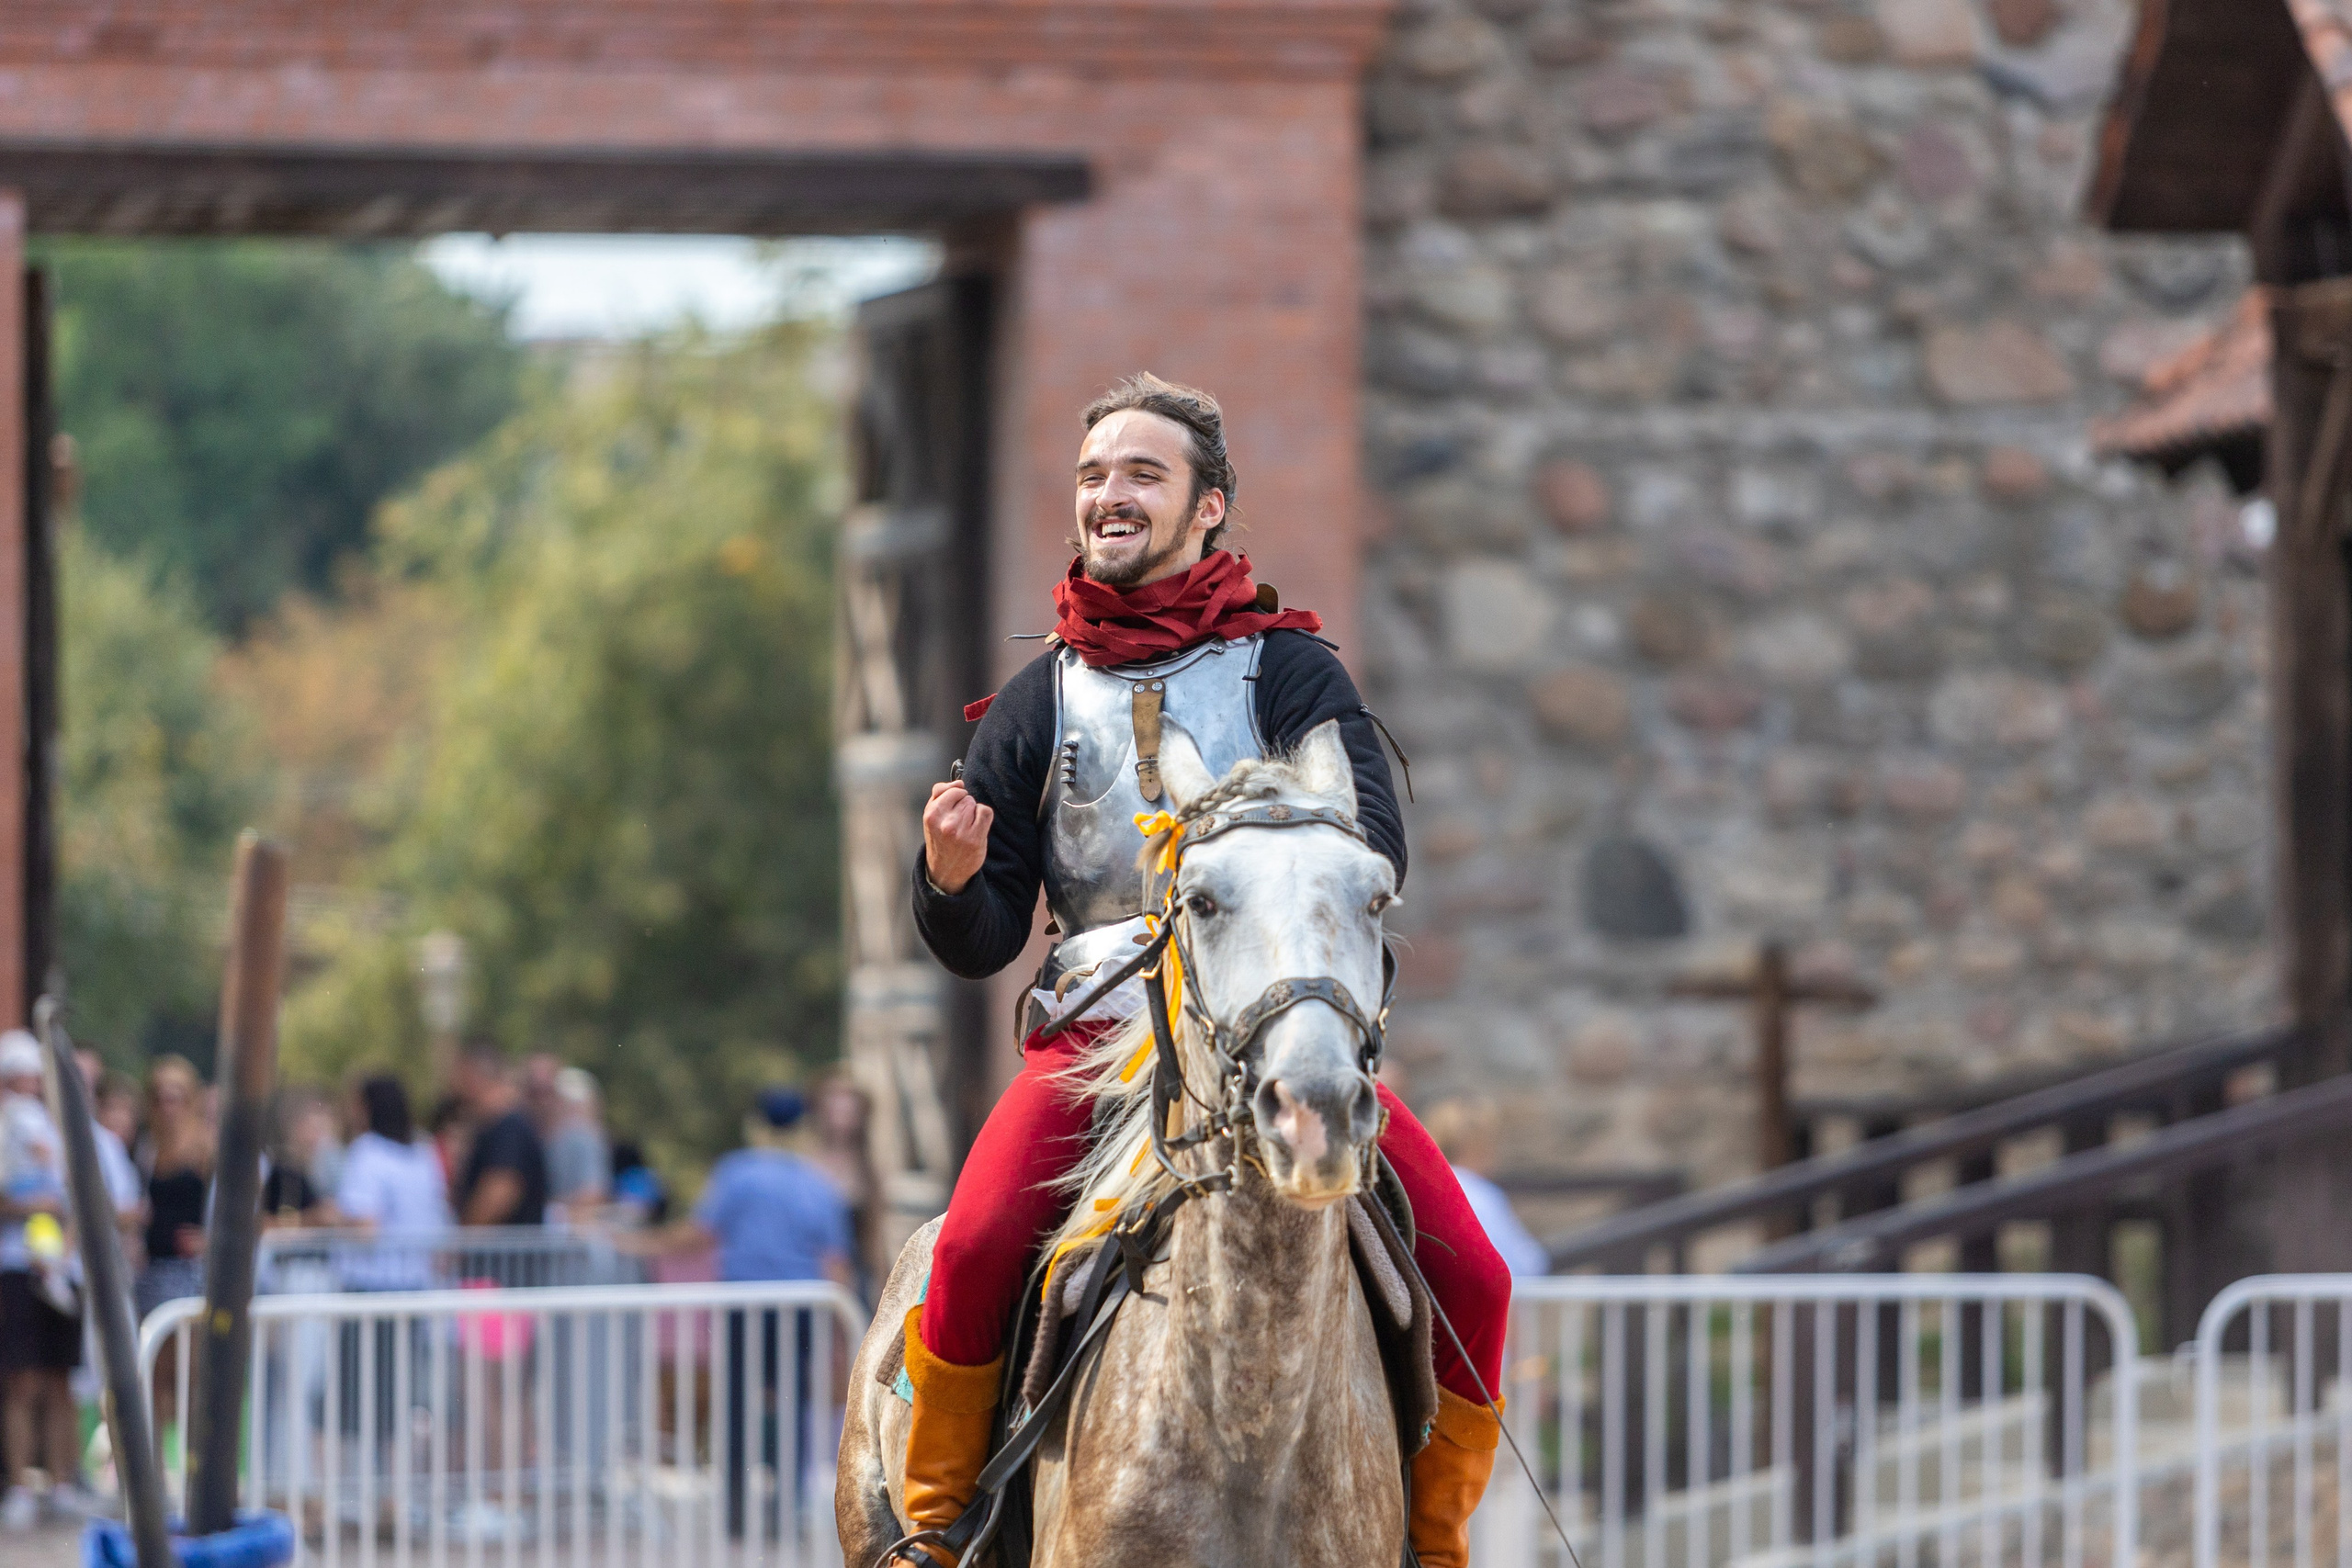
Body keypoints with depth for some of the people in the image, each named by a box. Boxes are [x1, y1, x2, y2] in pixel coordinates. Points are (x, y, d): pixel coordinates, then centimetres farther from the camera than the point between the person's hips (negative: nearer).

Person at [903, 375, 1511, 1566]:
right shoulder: (1038, 704, 16)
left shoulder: (1288, 668, 11)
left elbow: (1376, 842, -5)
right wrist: (951, 880, -9)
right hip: (1097, 1028, 0)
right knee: (975, 1250, -28)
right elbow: (979, 947, 14)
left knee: (1469, 1280, -17)